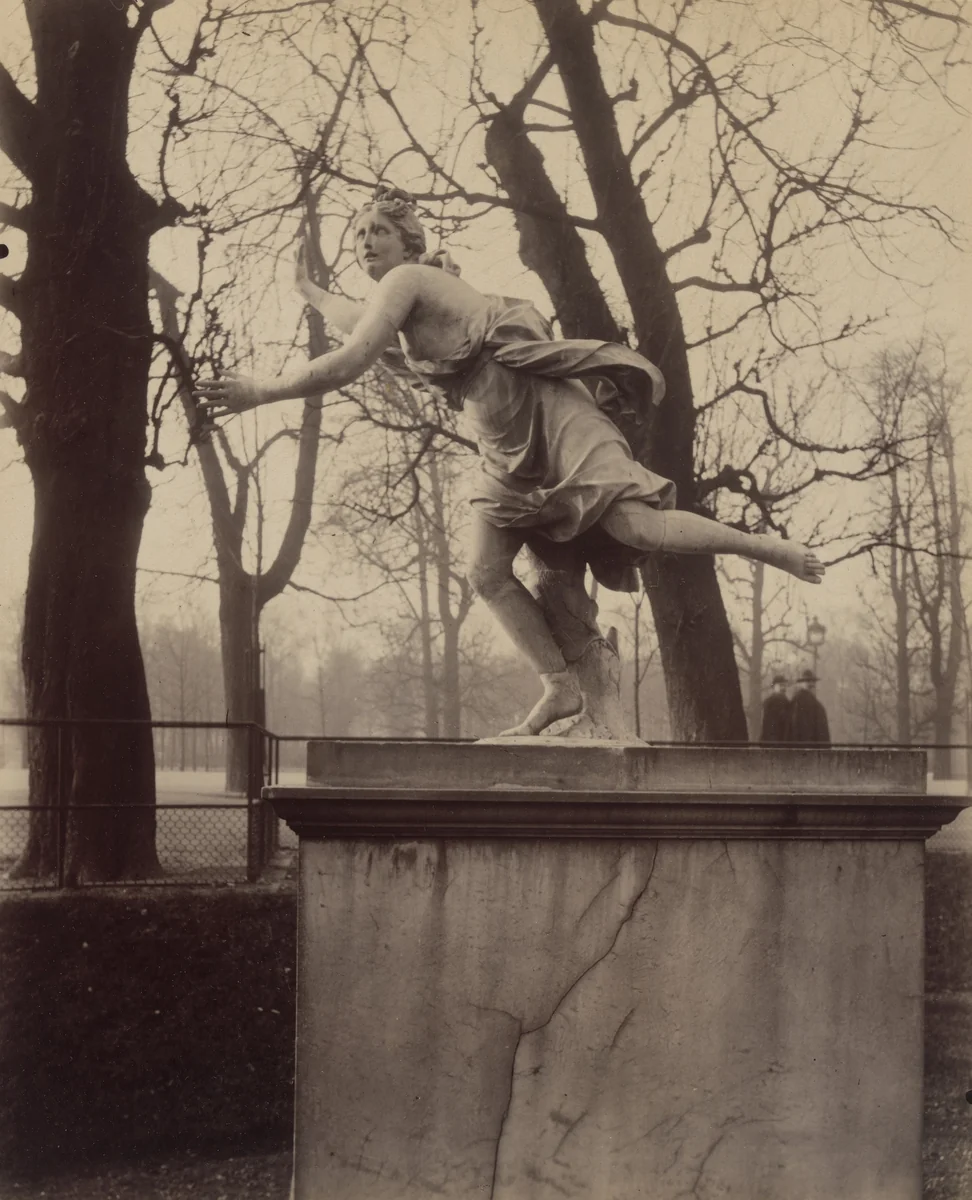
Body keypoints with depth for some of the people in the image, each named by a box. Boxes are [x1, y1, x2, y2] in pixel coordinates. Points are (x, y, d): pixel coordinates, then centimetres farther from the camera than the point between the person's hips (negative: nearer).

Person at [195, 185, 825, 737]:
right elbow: (362, 323, 45)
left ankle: (766, 546, -10)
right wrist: (309, 291, 58)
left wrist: (259, 392, -16)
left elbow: (351, 363, -21)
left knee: (634, 525, -24)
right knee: (488, 574, 3)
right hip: (506, 439, 10)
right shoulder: (396, 296, 19)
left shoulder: (408, 280, -11)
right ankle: (561, 686, 7)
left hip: (539, 405, -10)